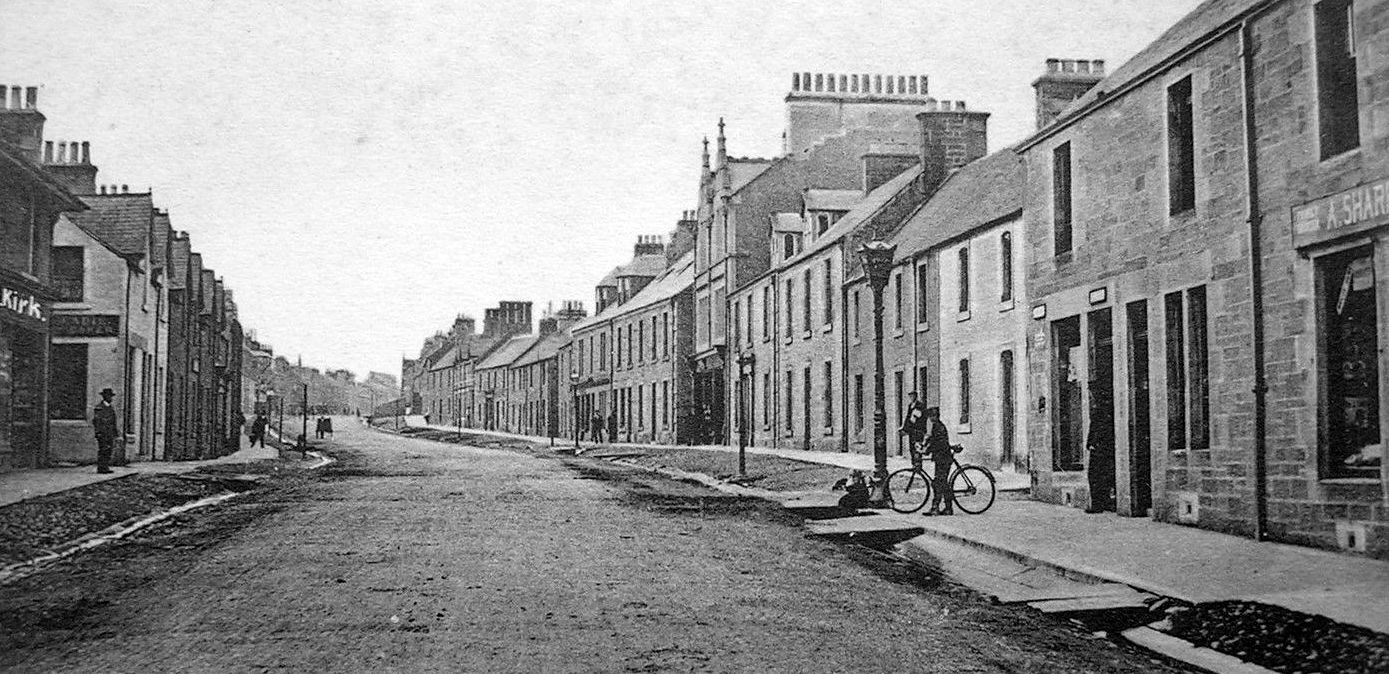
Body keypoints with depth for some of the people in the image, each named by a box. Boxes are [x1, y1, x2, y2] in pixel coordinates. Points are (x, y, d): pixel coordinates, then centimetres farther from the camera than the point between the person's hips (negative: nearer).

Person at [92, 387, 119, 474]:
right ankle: (101, 468, -5)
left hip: (110, 433, 7)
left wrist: (116, 432, 17)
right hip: (102, 433, -7)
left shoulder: (111, 408, 16)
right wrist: (98, 433, -18)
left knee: (109, 450, 5)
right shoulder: (99, 407, -8)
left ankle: (105, 467, 9)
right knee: (102, 451, -8)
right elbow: (95, 421, -12)